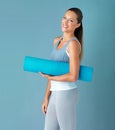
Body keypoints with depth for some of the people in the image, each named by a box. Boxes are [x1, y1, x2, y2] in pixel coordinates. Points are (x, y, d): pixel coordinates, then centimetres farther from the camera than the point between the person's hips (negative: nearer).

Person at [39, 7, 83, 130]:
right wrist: (46, 98, 8)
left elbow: (73, 77, -20)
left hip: (66, 93, -8)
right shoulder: (56, 41, 10)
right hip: (54, 93, 8)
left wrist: (48, 77, -8)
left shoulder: (73, 43, -12)